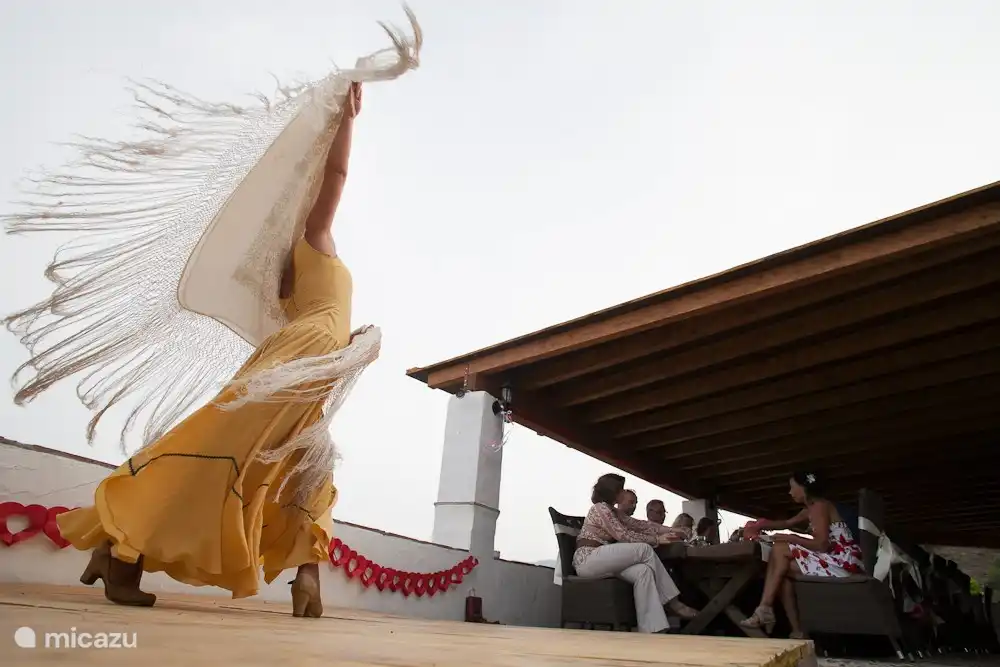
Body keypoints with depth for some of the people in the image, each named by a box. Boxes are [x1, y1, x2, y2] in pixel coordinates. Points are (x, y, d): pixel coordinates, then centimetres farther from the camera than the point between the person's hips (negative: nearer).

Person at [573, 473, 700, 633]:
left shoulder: (612, 511, 20)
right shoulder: (600, 507, -9)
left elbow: (639, 524, 18)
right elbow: (624, 535, -13)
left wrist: (670, 531, 9)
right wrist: (657, 540, -7)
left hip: (600, 560, 9)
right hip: (587, 560, -9)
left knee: (643, 571, -17)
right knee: (645, 550, -17)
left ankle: (653, 629, -21)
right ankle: (673, 602, -6)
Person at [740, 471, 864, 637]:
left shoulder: (819, 506, -12)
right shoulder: (812, 509, 17)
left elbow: (822, 545, -21)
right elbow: (787, 523, 26)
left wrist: (791, 538, -11)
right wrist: (760, 525, 16)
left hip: (843, 563, -9)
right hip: (833, 560, 9)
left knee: (780, 550, -14)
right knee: (783, 569, 0)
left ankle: (765, 609, -12)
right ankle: (797, 631, -3)